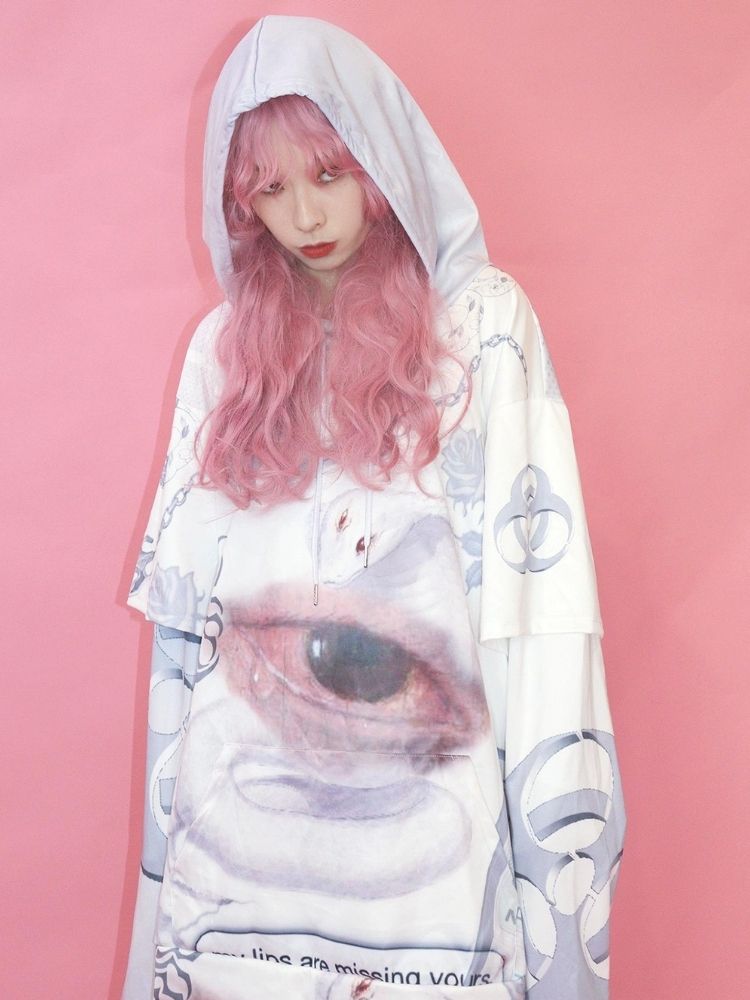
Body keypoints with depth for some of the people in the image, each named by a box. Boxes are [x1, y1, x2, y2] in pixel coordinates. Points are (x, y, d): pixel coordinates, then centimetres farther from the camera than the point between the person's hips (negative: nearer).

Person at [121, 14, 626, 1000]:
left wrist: (553, 802, -11)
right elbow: (186, 589, 10)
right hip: (242, 789, 3)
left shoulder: (482, 317, -1)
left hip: (422, 776, -2)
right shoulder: (225, 346, 9)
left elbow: (533, 553, -6)